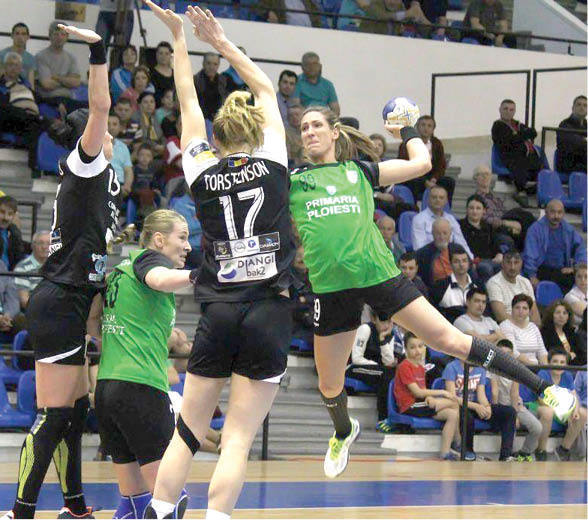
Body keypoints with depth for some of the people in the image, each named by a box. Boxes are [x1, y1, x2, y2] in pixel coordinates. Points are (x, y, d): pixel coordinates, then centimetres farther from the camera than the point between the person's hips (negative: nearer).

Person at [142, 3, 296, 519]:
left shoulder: (203, 172, 5)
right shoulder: (272, 163, 2)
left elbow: (187, 100, 17)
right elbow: (266, 89, 17)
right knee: (238, 440, -4)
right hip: (270, 313, -2)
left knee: (187, 432, 9)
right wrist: (222, 42, 22)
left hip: (218, 314, 2)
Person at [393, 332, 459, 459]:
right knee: (453, 403, -14)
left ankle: (445, 452, -8)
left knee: (453, 414, -8)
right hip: (410, 408, -8)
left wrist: (430, 398, -12)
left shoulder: (421, 368, 18)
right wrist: (441, 392, -14)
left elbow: (423, 391, 13)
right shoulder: (404, 367, -10)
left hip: (421, 405, 9)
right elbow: (416, 392, -17)